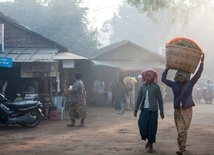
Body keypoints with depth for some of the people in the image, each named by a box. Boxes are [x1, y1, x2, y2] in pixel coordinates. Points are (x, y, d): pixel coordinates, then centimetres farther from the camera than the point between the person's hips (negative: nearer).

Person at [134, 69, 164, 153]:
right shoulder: (142, 86, 6)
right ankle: (148, 140, 23)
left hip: (153, 110, -3)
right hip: (144, 109, 3)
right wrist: (135, 109, 1)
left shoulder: (156, 87, -3)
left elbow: (160, 99, 1)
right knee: (142, 126, -4)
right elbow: (138, 98, 7)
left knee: (152, 128, -1)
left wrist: (161, 112, 2)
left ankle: (151, 145, 13)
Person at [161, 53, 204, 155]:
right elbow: (163, 79, 7)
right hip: (177, 110, 2)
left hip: (187, 110, -2)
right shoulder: (174, 85, 4)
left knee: (183, 131, 0)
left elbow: (198, 74, -12)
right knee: (180, 131, -2)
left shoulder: (190, 84, -3)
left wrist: (202, 62, -18)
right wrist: (167, 68, 5)